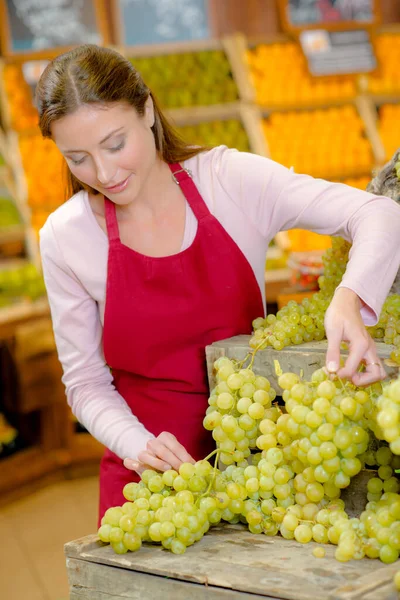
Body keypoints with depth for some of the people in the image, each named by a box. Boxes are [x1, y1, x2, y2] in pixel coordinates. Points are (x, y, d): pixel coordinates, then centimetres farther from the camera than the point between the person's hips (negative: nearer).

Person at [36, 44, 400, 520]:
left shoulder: (229, 181, -11)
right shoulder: (65, 237, -8)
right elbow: (86, 383, -1)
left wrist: (349, 299, -38)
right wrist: (139, 445, -21)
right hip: (149, 477, 0)